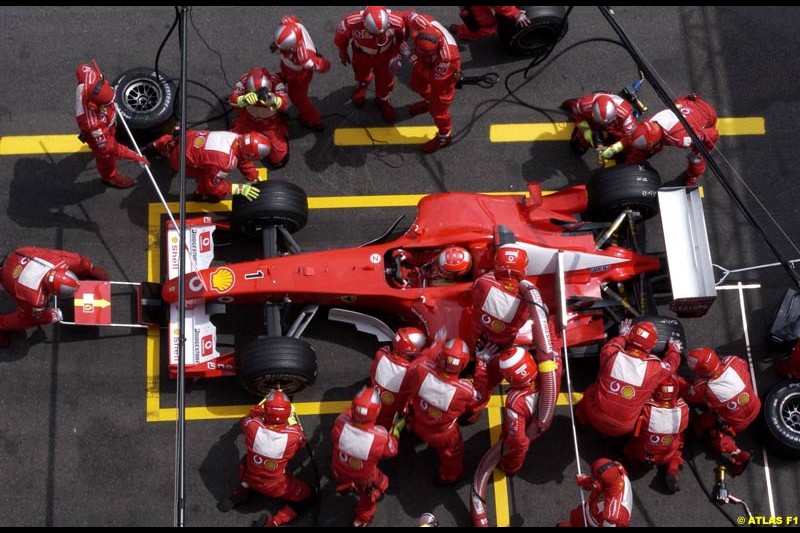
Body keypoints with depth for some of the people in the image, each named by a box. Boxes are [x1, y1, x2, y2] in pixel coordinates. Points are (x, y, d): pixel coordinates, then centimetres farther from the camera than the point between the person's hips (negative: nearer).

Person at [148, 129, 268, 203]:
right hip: (181, 158, -7)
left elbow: (243, 160, 2)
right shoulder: (223, 161, -41)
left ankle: (159, 144, 60)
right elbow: (214, 186, -25)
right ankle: (202, 195, 12)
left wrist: (256, 179, 1)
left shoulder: (238, 139, -19)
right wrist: (239, 189, -26)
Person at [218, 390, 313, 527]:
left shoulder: (253, 426, -26)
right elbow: (302, 441, -2)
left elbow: (244, 420, 2)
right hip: (275, 487, -3)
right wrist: (293, 422, 7)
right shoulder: (293, 436, -29)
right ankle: (274, 522, 3)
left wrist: (258, 409, 12)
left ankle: (243, 490, 18)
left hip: (250, 478, 3)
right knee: (307, 495, 17)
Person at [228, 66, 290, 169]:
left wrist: (274, 101, -68)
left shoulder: (275, 81, -30)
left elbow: (285, 102, -42)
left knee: (279, 160, -7)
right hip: (248, 120, 2)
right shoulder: (245, 80, -26)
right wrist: (243, 100, -59)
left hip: (271, 123, -2)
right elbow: (232, 99, -35)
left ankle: (282, 137, 26)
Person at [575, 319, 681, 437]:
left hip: (596, 419, 1)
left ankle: (582, 423, 45)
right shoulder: (654, 368, -16)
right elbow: (671, 364, 10)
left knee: (591, 390, 28)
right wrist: (673, 348, 31)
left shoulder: (611, 354, -14)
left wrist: (623, 335, 32)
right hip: (623, 429, -1)